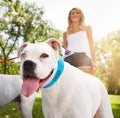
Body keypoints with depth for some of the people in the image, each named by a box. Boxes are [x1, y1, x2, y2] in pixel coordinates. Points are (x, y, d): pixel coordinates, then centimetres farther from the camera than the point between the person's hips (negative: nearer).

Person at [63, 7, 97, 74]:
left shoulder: (87, 28, 22)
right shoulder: (66, 33, 23)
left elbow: (91, 44, 12)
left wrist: (94, 61, 0)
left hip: (83, 57, -1)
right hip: (69, 58, 2)